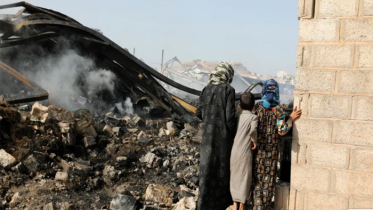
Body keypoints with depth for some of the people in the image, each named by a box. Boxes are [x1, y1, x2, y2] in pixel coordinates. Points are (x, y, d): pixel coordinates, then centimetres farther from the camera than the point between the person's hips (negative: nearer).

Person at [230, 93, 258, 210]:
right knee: (244, 178, 8)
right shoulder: (253, 117, -8)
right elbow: (253, 130, -27)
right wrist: (255, 141, -11)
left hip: (234, 152, 4)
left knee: (235, 177, 15)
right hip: (245, 153, -4)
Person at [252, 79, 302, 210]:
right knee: (269, 176, 10)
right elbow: (281, 130, -12)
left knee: (258, 176, 8)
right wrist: (291, 119, -1)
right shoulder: (278, 109, -9)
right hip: (272, 148, -1)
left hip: (259, 147, 1)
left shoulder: (257, 107, -6)